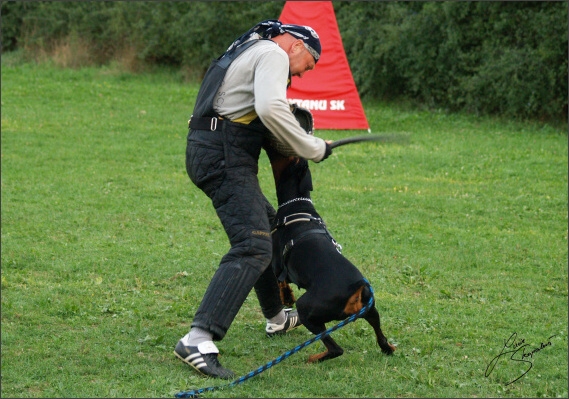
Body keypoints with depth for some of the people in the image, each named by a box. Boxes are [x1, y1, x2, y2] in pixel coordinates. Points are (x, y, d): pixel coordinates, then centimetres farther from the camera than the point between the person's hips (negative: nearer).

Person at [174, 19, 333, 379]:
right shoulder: (273, 54, -5)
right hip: (225, 157, -11)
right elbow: (270, 108, -23)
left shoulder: (249, 52, 27)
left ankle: (278, 318, 42)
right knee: (253, 248, -20)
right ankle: (199, 340, -32)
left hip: (207, 151, 11)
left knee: (266, 225, 28)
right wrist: (312, 148, -15)